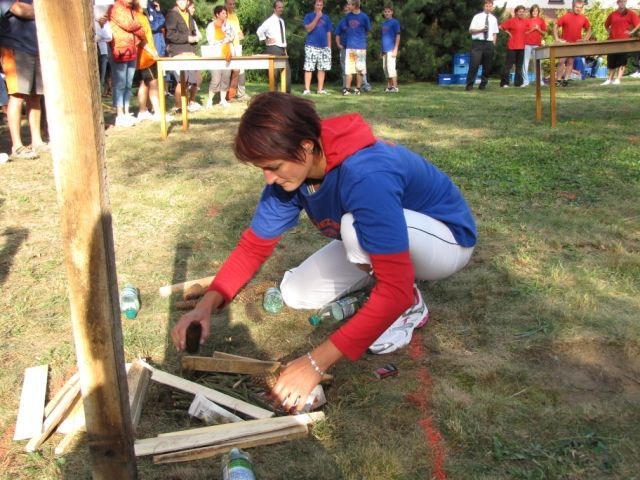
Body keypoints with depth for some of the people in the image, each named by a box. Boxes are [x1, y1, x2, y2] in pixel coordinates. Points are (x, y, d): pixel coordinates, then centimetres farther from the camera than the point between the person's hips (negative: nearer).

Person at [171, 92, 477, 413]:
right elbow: (254, 244, -7)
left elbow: (395, 291, -42)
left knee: (354, 226, -36)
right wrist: (207, 304, -23)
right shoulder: (290, 170, -15)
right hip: (374, 242, 7)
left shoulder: (365, 176, -40)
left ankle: (411, 305, -8)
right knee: (295, 293, -5)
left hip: (445, 240, -7)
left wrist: (317, 362, -43)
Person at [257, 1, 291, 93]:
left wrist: (285, 48, 15)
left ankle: (287, 92, 9)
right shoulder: (270, 20, -10)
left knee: (287, 70, 4)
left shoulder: (282, 21, 15)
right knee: (274, 71, -4)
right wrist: (266, 40, -11)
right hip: (273, 49, -8)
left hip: (282, 49, 8)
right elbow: (259, 31, -19)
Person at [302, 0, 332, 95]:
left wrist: (329, 46, 8)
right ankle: (307, 89, -8)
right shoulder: (308, 16, 5)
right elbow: (308, 29, -10)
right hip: (311, 46, -3)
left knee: (322, 68, 3)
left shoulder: (326, 18, 15)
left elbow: (328, 33, 15)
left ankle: (320, 89, 8)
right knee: (309, 68, -8)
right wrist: (317, 17, -12)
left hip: (324, 46, 4)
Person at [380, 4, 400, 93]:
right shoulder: (383, 23, 17)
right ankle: (389, 87, 18)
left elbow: (398, 36, -8)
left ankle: (395, 87, -8)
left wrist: (395, 49, -15)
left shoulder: (394, 22, -4)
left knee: (391, 67, -11)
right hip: (384, 50, 8)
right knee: (385, 68, 10)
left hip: (391, 49, -8)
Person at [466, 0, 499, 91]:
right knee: (474, 64, -11)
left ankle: (483, 84, 18)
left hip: (489, 43, 4)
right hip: (478, 42, -4)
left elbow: (495, 33, 15)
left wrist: (493, 43, 4)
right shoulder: (477, 17, 3)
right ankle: (469, 85, -4)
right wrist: (481, 30, -16)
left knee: (487, 66, 6)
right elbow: (471, 30, -2)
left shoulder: (494, 19, 13)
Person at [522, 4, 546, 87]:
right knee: (525, 63, -3)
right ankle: (525, 81, 1)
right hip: (527, 44, 0)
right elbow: (524, 32, 3)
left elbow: (544, 33, 9)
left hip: (537, 44, 0)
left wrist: (538, 29, -8)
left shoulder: (541, 20, 9)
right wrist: (532, 29, -10)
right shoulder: (527, 20, 6)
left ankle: (540, 81, 4)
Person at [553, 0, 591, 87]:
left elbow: (589, 30, 16)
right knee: (561, 61, -7)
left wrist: (584, 39, 2)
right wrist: (557, 38, -5)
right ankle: (558, 80, -1)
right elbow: (555, 26, 1)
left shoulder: (583, 19, 4)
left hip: (576, 44, 2)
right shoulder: (565, 16, -3)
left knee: (570, 62, 5)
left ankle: (566, 80, 9)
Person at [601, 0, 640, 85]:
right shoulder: (612, 14, 12)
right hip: (612, 41, 4)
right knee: (611, 61, 7)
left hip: (624, 41, -4)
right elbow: (606, 25, 27)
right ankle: (610, 79, 17)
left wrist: (631, 32, -9)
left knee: (622, 61, -8)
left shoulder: (631, 13, 2)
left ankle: (618, 79, -7)